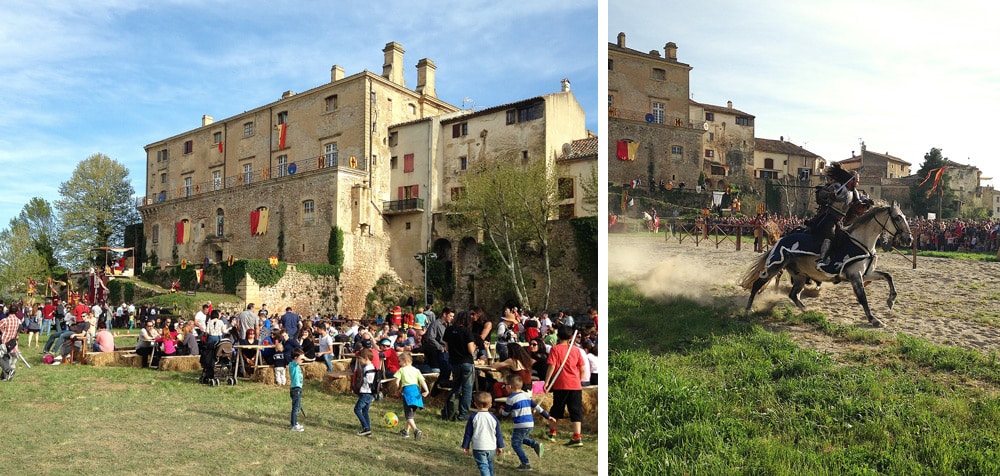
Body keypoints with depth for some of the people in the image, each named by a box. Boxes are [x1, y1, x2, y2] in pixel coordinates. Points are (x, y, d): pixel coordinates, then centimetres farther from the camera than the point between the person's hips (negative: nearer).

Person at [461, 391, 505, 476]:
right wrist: (500, 447, 16)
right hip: (491, 447, 4)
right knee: (490, 464, 25)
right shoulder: (493, 417, 1)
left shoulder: (473, 417, -7)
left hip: (478, 447, -4)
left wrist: (465, 446, 7)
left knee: (483, 466, -6)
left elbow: (468, 433, -2)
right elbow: (498, 434, 7)